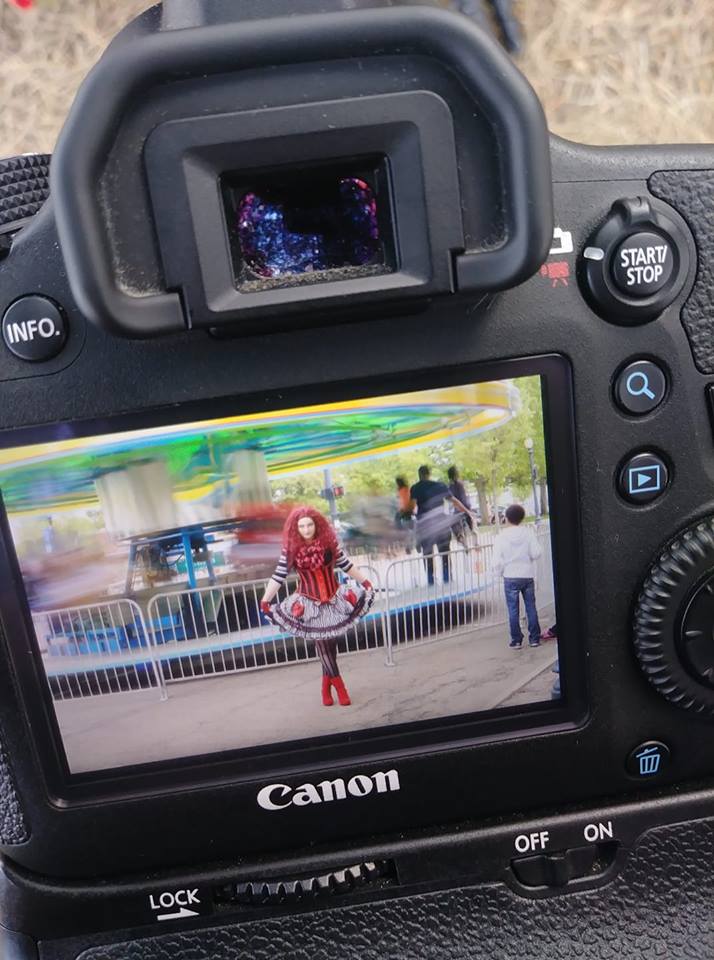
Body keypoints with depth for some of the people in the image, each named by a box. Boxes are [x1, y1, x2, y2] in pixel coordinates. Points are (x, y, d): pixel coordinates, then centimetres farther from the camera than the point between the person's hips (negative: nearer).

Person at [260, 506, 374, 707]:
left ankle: (327, 683, 23)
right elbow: (278, 577, -9)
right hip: (309, 602, -1)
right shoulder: (290, 549, -10)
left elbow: (346, 565, 5)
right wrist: (265, 601, -13)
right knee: (322, 643, 5)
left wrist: (364, 581, 12)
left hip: (333, 598, 1)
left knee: (331, 642, 6)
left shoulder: (329, 542, -6)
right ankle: (339, 685, 18)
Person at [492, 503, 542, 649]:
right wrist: (527, 557, 11)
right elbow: (536, 553, -10)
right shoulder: (528, 533, -5)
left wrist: (500, 573, 9)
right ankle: (534, 638, 14)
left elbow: (497, 561, -9)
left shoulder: (501, 537, -9)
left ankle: (516, 640, 9)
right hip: (528, 576, 2)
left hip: (510, 578, -2)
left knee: (513, 610, 5)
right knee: (531, 608, 10)